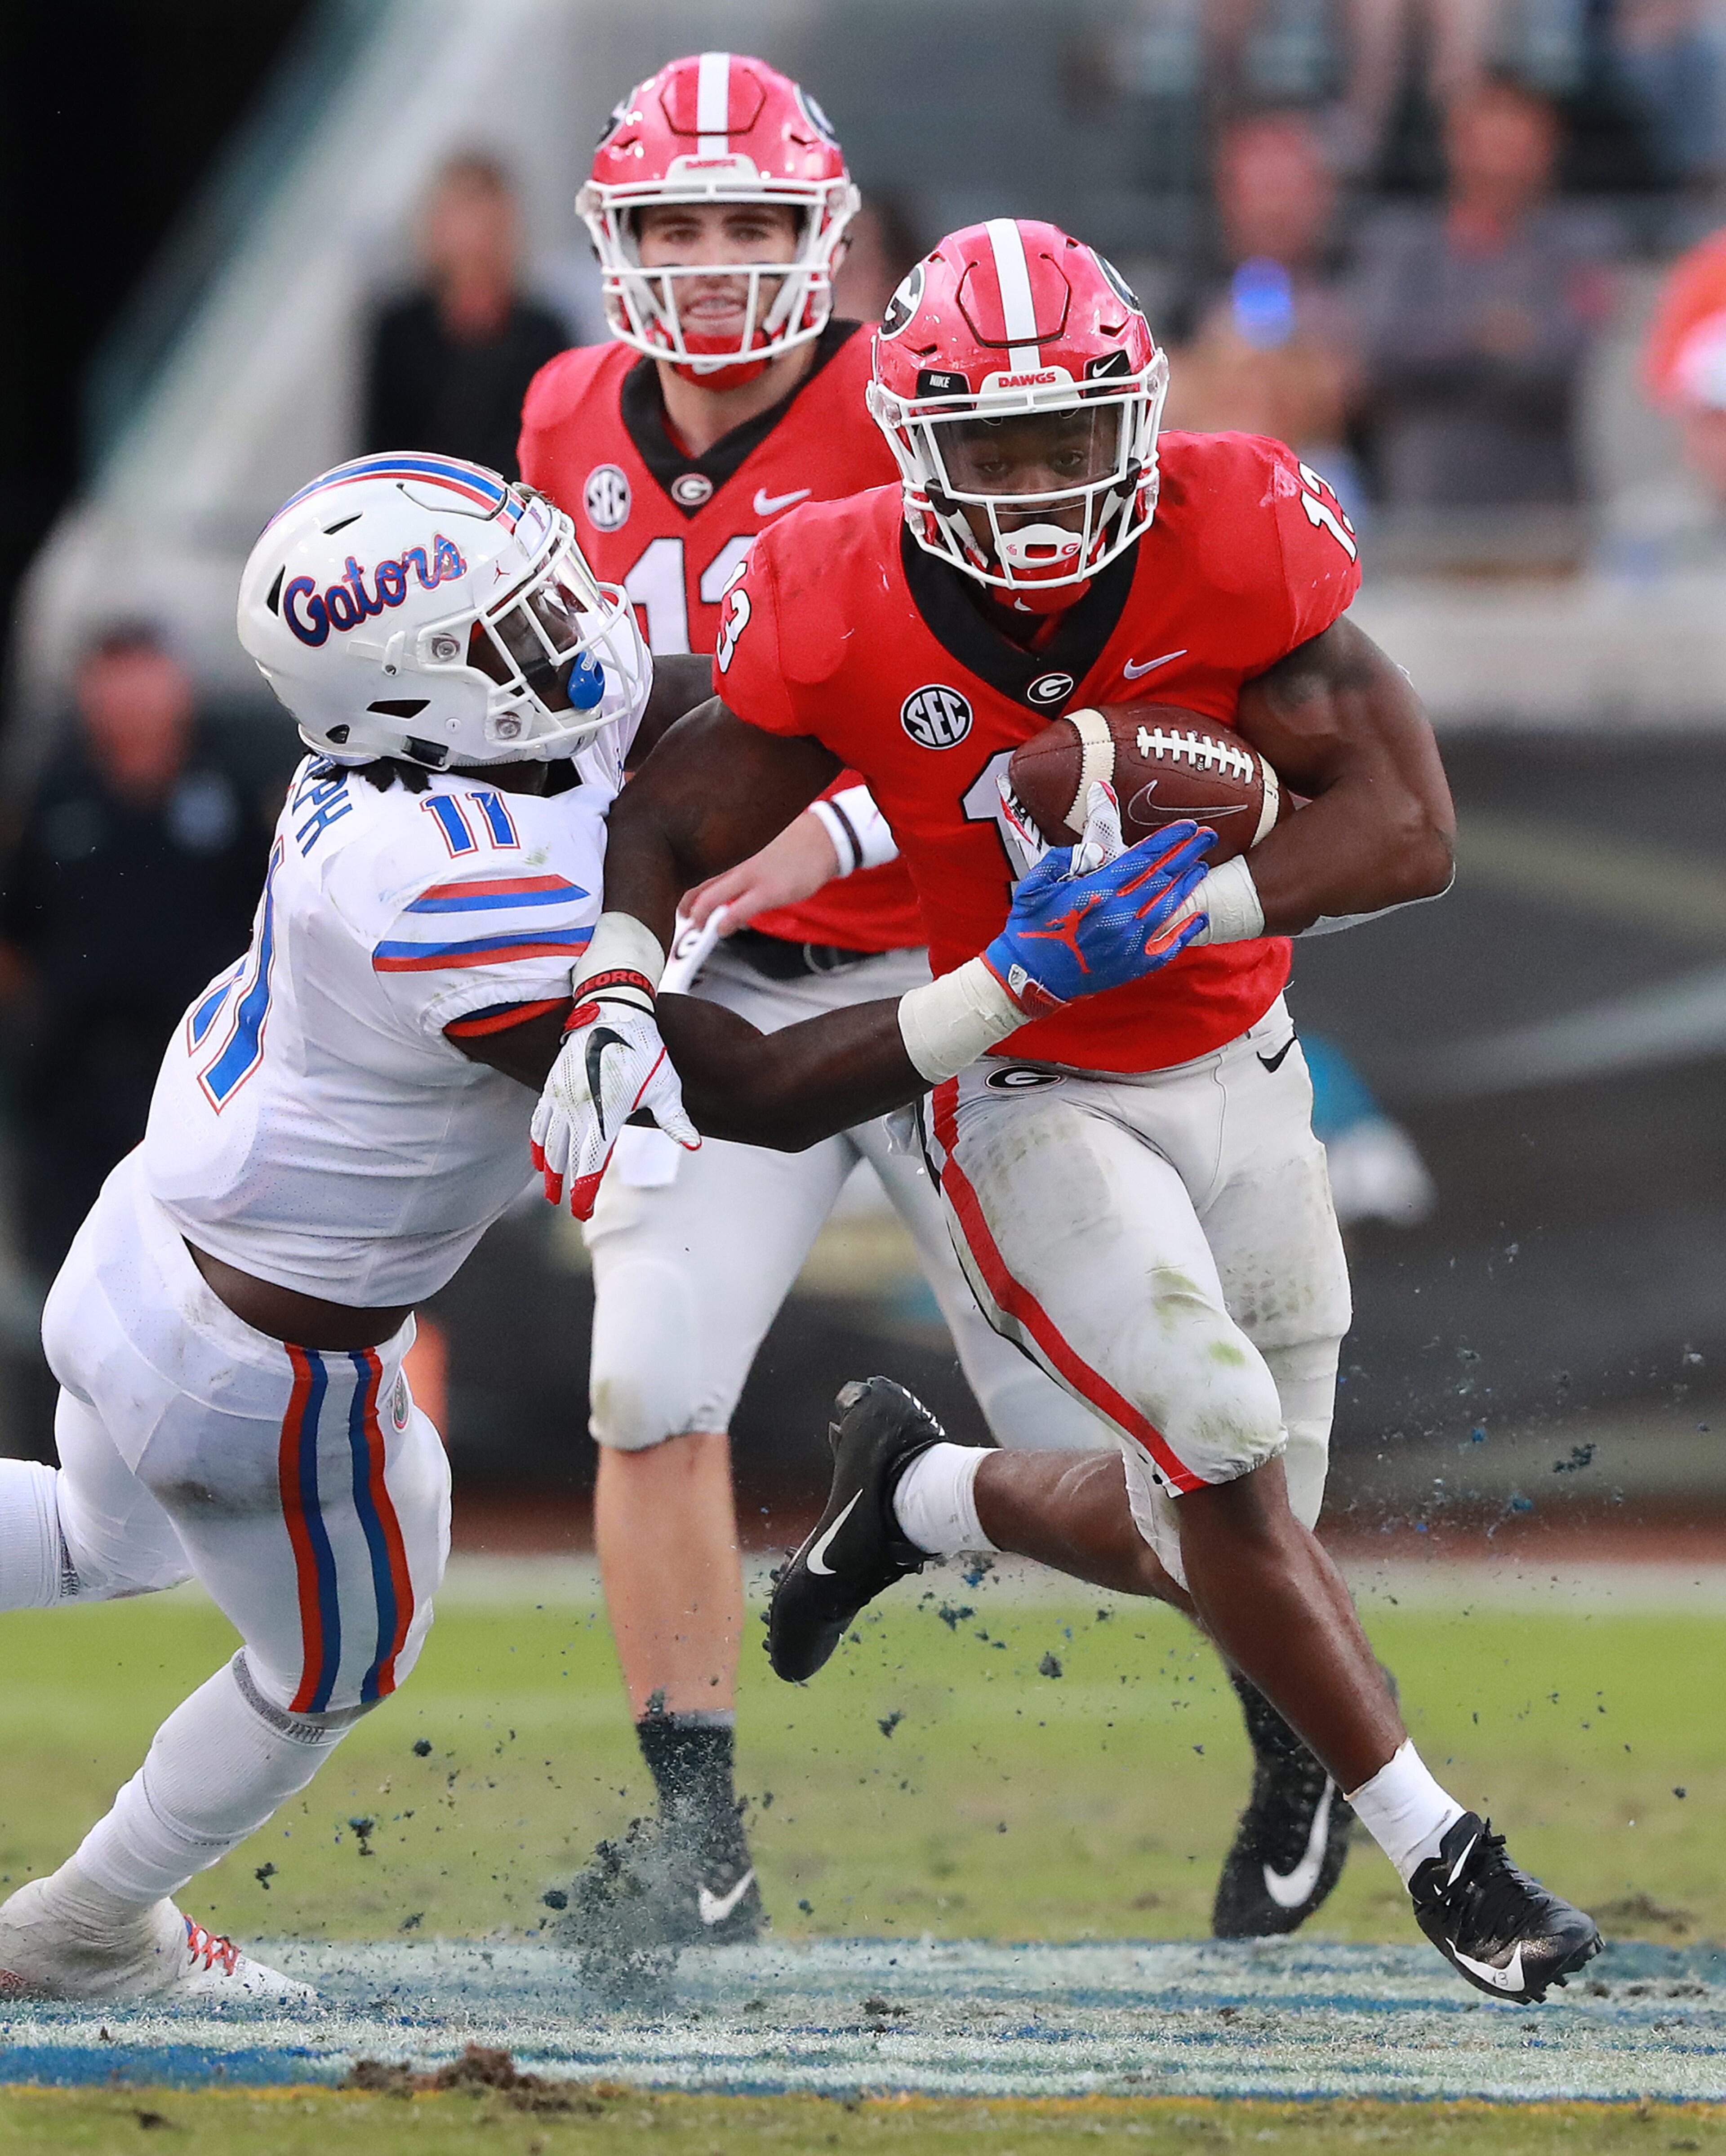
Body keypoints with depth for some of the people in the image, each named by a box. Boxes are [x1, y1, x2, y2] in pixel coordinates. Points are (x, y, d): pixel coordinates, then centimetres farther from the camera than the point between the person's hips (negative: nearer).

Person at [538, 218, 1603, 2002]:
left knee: (1208, 1536, 11)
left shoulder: (1232, 538, -18)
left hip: (1238, 1072, 3)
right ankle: (1434, 1852, -5)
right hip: (1031, 1105, -3)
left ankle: (917, 1493, 40)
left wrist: (1164, 906, -31)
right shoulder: (843, 606, -19)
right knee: (1230, 1468, -20)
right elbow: (665, 831, -9)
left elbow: (1405, 825, -20)